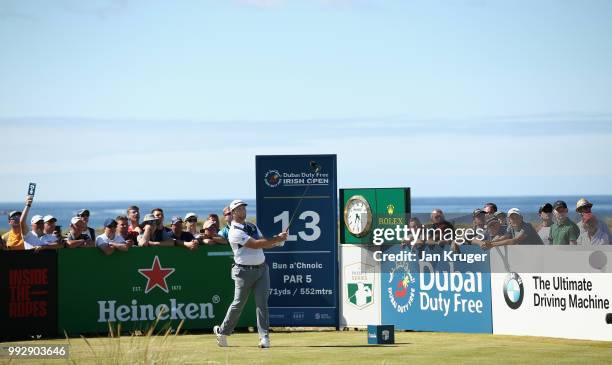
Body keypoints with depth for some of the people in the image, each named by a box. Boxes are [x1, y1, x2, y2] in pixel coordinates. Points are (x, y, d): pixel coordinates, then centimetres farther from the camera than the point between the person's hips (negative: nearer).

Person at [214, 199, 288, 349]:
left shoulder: (252, 226, 14)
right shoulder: (234, 232, -13)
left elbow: (264, 243, 12)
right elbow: (255, 244, -21)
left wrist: (278, 239, -7)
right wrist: (276, 239, -19)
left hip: (262, 268, 6)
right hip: (244, 271, -6)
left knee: (262, 302, -4)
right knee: (238, 303, 2)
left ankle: (264, 337, -5)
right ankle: (222, 331, 21)